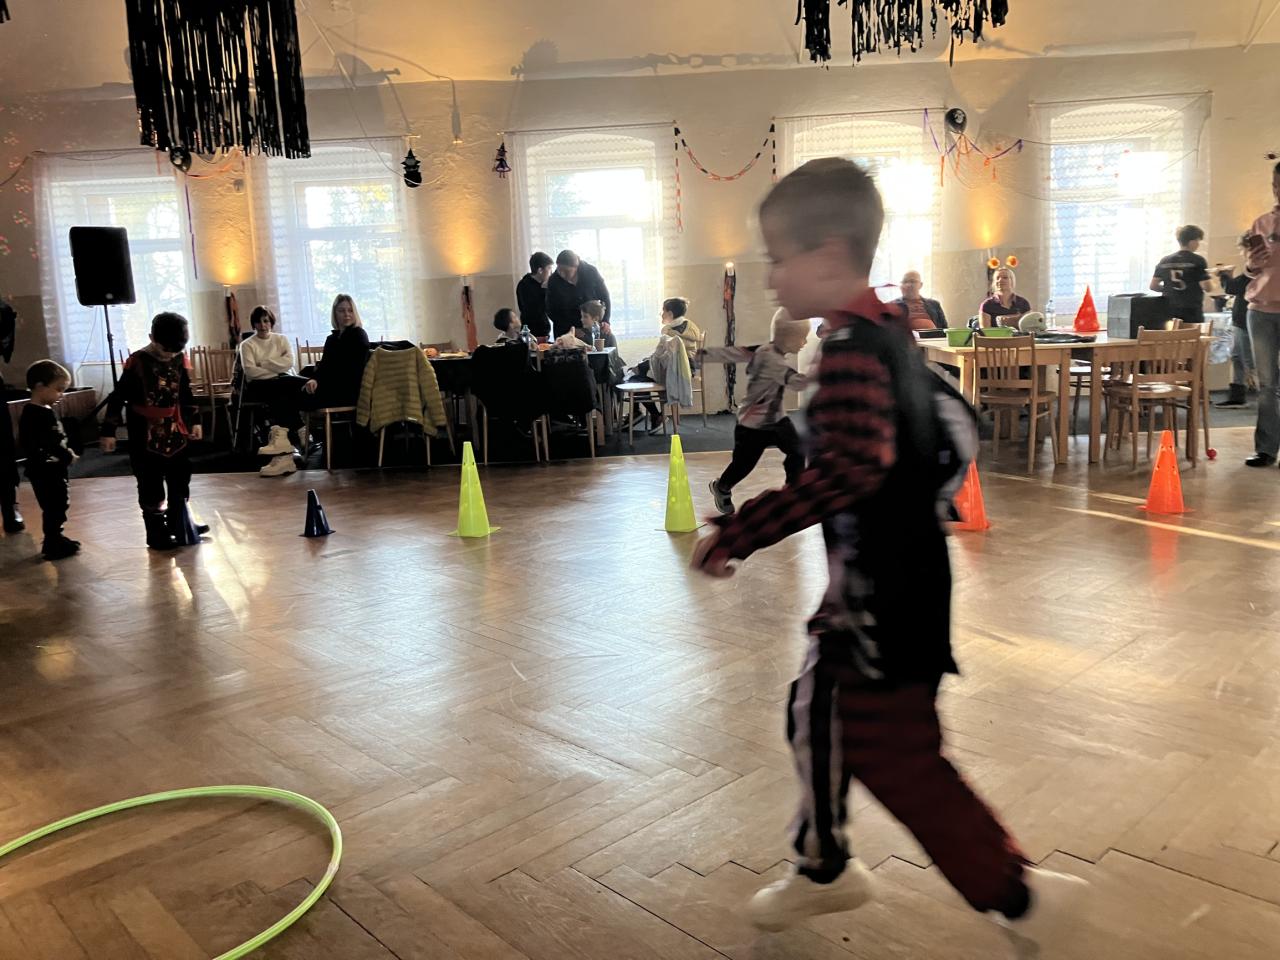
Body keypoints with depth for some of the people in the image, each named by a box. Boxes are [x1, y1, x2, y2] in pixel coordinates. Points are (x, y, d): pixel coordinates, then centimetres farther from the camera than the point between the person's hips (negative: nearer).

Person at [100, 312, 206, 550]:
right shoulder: (137, 362, -15)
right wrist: (109, 431, -11)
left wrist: (194, 420, 17)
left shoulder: (179, 359, 2)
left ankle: (179, 525, 28)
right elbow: (118, 397, -11)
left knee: (180, 482, 14)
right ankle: (157, 534, 10)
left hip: (175, 432, 6)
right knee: (151, 488, 1)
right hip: (146, 437, -6)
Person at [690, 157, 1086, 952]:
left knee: (891, 751, 2)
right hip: (886, 576, 10)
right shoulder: (889, 332, 8)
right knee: (818, 714, 20)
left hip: (883, 589, -10)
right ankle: (824, 867, 39)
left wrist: (738, 534, -29)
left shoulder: (852, 348, -22)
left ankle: (1023, 897, 17)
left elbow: (848, 469, -34)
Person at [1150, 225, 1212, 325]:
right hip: (1192, 313, -4)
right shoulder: (1198, 261, -7)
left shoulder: (1165, 261, 5)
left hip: (1170, 312, 4)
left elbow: (1153, 286, 6)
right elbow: (1206, 287, -12)